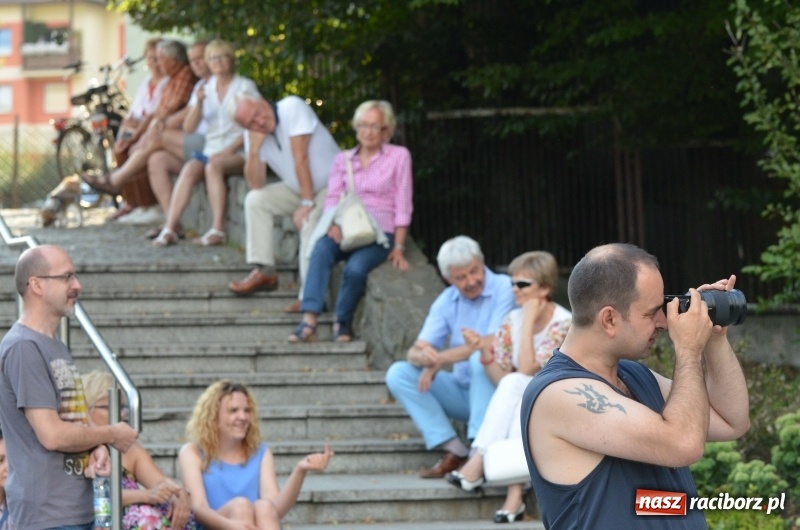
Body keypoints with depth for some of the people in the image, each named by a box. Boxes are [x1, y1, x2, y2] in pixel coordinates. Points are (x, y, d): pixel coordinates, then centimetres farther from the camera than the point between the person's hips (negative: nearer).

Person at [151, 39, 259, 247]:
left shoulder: (245, 86, 3)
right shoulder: (205, 88, 16)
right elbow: (188, 128, 8)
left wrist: (229, 150, -16)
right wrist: (199, 103, -9)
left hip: (239, 152, -4)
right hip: (212, 150, 4)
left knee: (213, 166, -35)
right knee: (189, 169, -27)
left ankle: (218, 230, -38)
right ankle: (170, 228, -36)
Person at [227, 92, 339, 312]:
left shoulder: (291, 108, -22)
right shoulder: (253, 134, -3)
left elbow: (301, 157, -25)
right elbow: (256, 185, -8)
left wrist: (307, 203, -27)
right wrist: (254, 148, -21)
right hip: (298, 188, 7)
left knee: (311, 220, -31)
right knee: (255, 199, -6)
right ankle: (264, 272, -2)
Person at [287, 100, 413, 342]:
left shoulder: (399, 156, 8)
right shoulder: (343, 159, 19)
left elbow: (403, 205, 4)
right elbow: (332, 199, 10)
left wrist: (399, 247, -5)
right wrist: (334, 224, -13)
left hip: (380, 233, -3)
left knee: (355, 267, -35)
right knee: (322, 249, -33)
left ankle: (343, 321, -10)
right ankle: (309, 320, -43)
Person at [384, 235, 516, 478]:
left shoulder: (504, 289, -12)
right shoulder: (446, 301, 5)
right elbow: (414, 352, -3)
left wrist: (439, 359, -20)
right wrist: (422, 356, -29)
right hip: (462, 390, 6)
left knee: (481, 358, -35)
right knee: (398, 373, -9)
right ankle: (453, 450, -19)